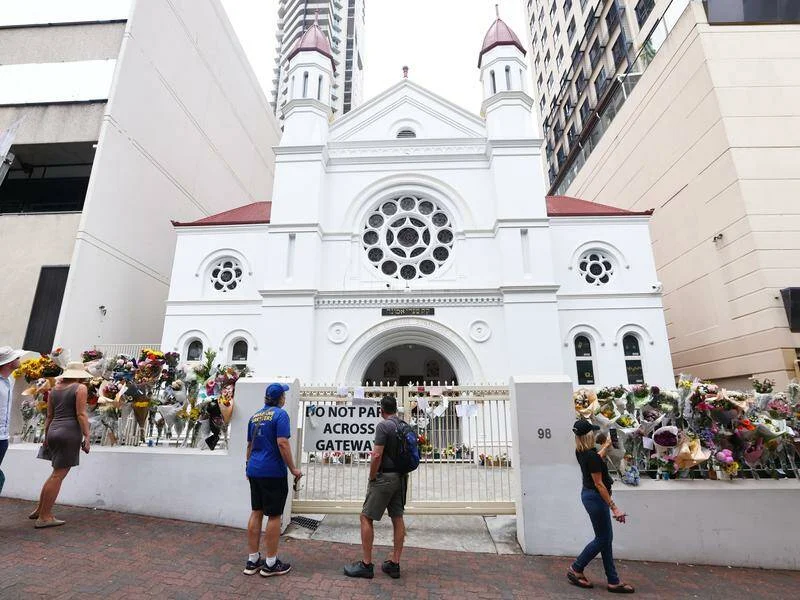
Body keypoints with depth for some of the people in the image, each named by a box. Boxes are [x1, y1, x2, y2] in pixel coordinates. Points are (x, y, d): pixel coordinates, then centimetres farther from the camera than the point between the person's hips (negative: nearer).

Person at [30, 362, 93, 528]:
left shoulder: (55, 389, 14)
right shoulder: (80, 388, -7)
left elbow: (49, 416, 17)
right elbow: (81, 414, -13)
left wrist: (46, 436, 24)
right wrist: (87, 437, -10)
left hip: (54, 431, 7)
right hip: (70, 433, -7)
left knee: (57, 473, 20)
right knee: (58, 475, -1)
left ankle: (39, 510, 26)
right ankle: (44, 518, 4)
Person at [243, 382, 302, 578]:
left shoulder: (255, 416, 11)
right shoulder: (280, 414, -13)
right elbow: (282, 444, -20)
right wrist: (293, 469, -13)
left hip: (254, 471, 7)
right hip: (273, 472, -7)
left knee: (256, 513, 14)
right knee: (274, 516, 3)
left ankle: (252, 560, 22)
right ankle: (271, 563, 12)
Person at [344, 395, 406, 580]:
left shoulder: (383, 426, -16)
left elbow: (377, 456, -20)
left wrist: (371, 478, -8)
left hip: (385, 477, -8)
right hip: (401, 477, 8)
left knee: (366, 517, 2)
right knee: (398, 519, 11)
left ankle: (366, 565, 5)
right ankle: (394, 564, 18)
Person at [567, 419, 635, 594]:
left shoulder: (580, 452, 1)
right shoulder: (591, 456, -26)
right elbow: (599, 484, -23)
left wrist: (606, 446, 37)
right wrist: (614, 507, -18)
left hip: (588, 494, 9)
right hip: (595, 497, -9)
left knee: (606, 538, 15)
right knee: (602, 539, 5)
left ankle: (613, 581, 23)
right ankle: (575, 570, 15)